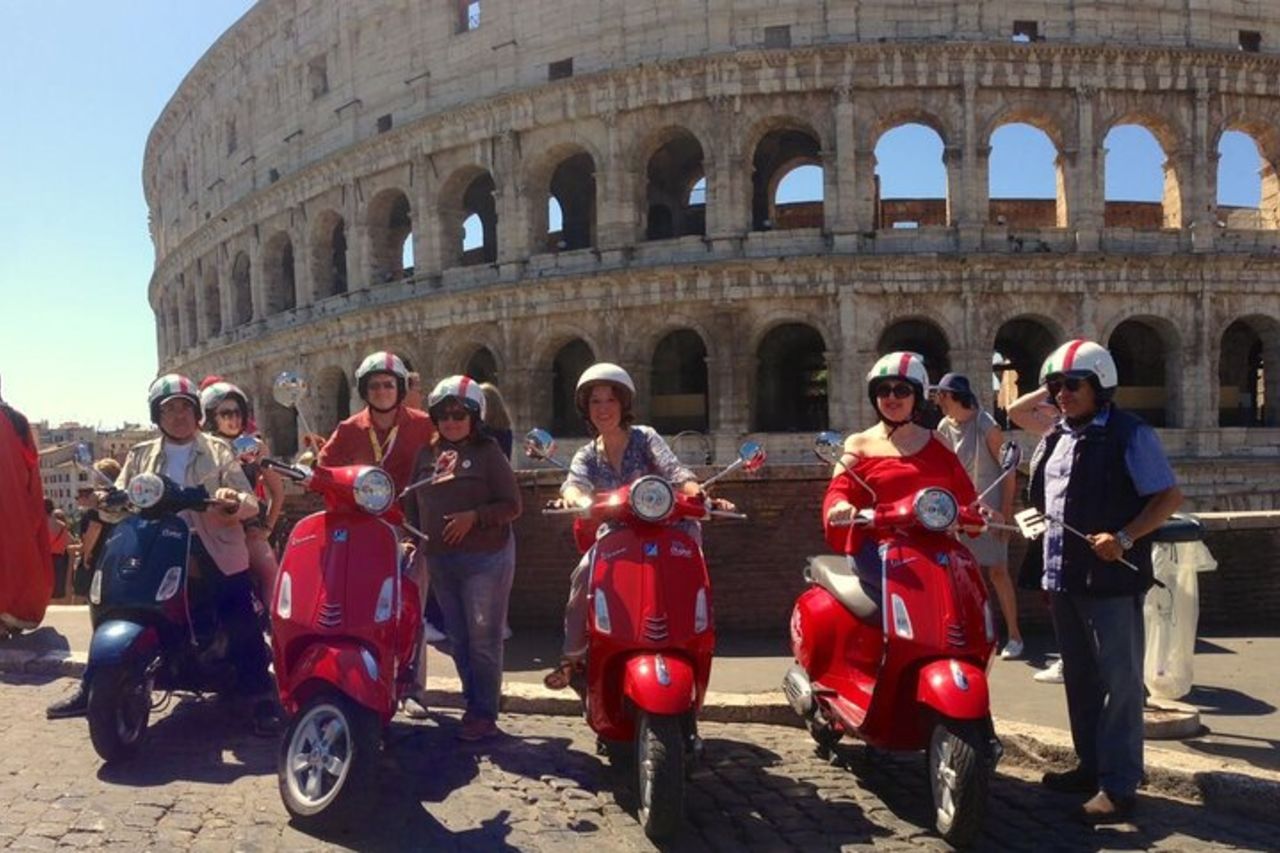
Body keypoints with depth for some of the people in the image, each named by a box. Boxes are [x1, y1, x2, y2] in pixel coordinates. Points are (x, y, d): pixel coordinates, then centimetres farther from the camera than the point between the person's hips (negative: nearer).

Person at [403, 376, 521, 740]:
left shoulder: (488, 452, -4)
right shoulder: (427, 453, 11)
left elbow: (512, 505, -8)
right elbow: (412, 503, 17)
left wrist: (474, 516, -20)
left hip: (485, 558, -6)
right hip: (440, 560, 6)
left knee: (483, 640, -3)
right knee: (458, 639, 13)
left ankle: (484, 715, 4)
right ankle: (472, 706, 24)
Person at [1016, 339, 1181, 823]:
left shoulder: (1129, 434, -9)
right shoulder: (1056, 438, 13)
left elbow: (1169, 496, -11)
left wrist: (1125, 537, -23)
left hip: (1111, 579, -8)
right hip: (1064, 578, 8)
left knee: (1119, 682, -2)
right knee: (1079, 678, 16)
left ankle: (1118, 784, 4)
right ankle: (1091, 765, 29)